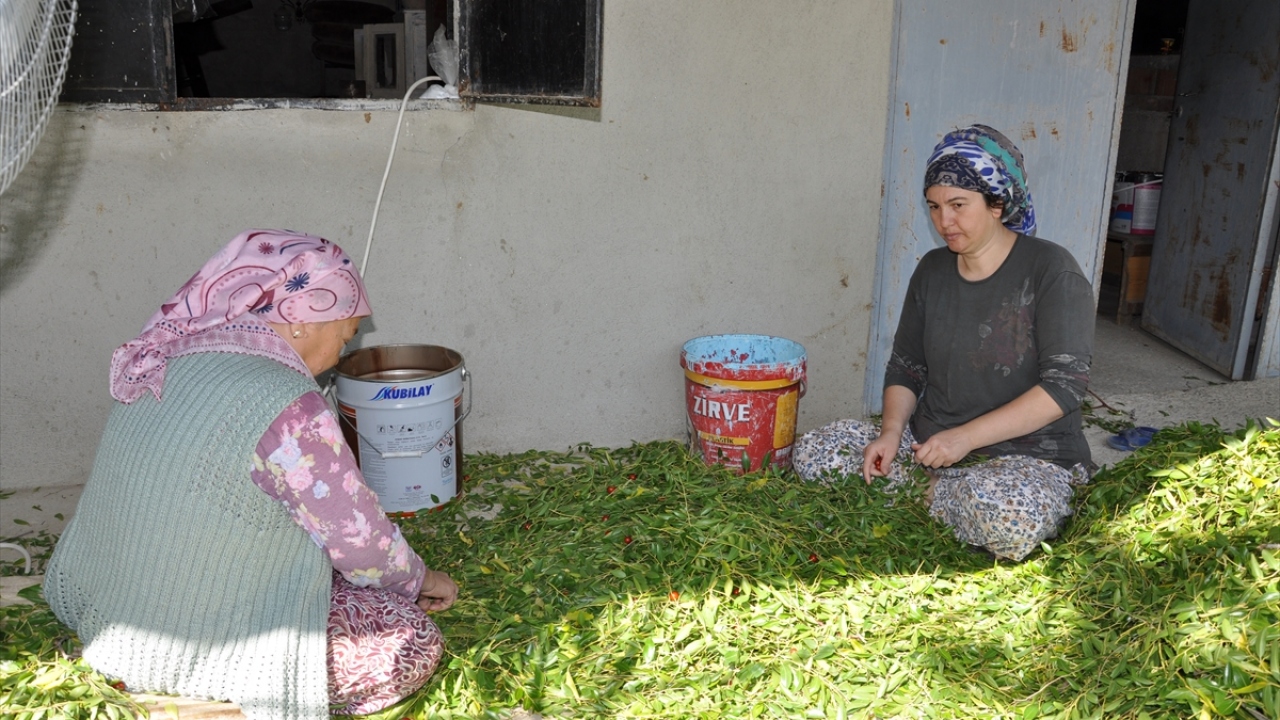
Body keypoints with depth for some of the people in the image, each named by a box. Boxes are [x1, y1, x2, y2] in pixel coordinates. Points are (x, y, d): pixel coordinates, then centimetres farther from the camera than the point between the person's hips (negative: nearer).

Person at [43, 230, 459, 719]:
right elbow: (359, 540, -15)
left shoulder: (169, 355, -2)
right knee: (415, 644, -3)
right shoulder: (288, 409, -26)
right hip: (193, 640, -9)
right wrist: (417, 579, 6)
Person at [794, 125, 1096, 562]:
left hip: (1027, 454, -5)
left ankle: (931, 494, -7)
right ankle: (944, 488, -3)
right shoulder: (932, 270, 8)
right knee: (812, 453, -11)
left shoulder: (1050, 271, -10)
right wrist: (891, 432, -7)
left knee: (1012, 521, -40)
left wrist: (966, 436, -23)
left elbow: (1064, 384, -17)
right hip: (927, 442, 5)